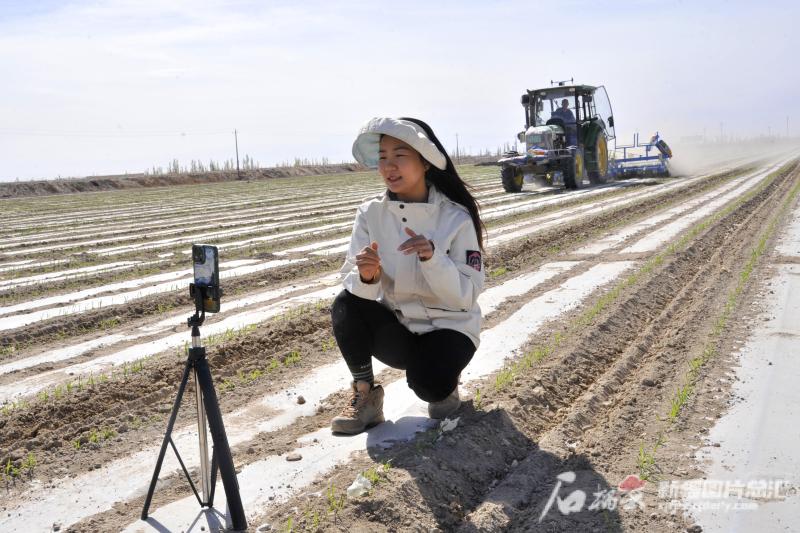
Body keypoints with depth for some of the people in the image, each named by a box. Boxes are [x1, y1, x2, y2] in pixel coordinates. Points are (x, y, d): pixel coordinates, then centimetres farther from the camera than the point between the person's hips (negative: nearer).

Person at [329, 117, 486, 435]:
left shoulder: (456, 218, -16)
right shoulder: (370, 213, -8)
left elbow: (466, 296, -18)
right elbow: (351, 282, -11)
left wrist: (433, 258, -34)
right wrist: (366, 277, -35)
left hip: (448, 326, -3)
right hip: (396, 326, 3)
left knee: (429, 386, -32)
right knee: (346, 304, -25)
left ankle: (445, 379, 6)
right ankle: (364, 394, -6)